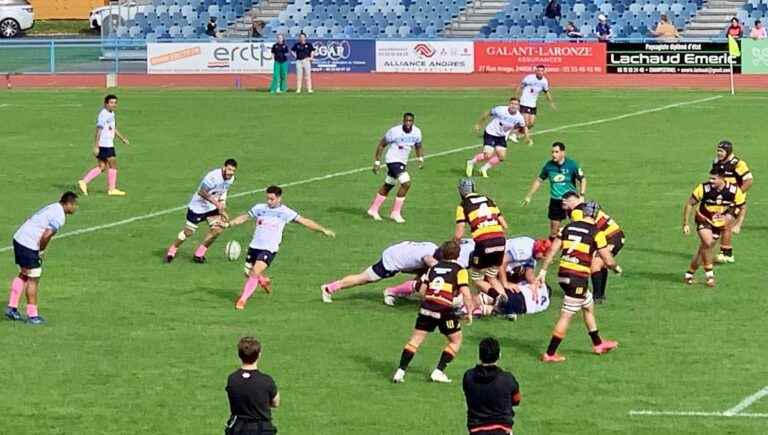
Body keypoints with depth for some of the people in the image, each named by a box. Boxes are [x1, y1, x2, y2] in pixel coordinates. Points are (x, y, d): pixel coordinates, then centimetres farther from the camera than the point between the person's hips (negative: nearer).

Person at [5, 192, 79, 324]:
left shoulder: (53, 208, 15)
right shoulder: (59, 217, -15)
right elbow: (46, 235, -27)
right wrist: (41, 251, -9)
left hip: (18, 239, 9)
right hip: (29, 246, -9)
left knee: (23, 275, 21)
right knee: (33, 280, 2)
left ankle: (11, 308, 21)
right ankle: (32, 315, 8)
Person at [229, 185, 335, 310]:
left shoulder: (285, 212, -2)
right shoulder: (259, 208, 6)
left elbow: (305, 221, 1)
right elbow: (244, 217, 19)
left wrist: (323, 230, -1)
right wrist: (228, 224, 11)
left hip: (269, 249, -4)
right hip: (254, 246, 4)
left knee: (255, 272, -20)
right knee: (248, 273, 7)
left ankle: (243, 299, -9)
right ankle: (264, 281, 40)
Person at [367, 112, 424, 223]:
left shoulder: (417, 132, -5)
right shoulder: (395, 131, -21)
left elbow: (418, 146, 14)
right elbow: (381, 145, -11)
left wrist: (420, 158, -2)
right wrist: (377, 162, -11)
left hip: (402, 162, 7)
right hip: (393, 160, -7)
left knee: (387, 186, 18)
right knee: (406, 183, -20)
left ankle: (373, 209, 33)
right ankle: (395, 212, -9)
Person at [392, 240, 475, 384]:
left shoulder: (433, 268, 16)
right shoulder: (459, 270, 3)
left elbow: (422, 290, 13)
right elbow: (465, 292, -9)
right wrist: (469, 312, -1)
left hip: (427, 307, 4)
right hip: (445, 310, -4)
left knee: (415, 339, 9)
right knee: (456, 341, 15)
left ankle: (400, 371, -1)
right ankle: (438, 371, 6)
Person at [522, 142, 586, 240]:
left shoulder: (572, 165, -11)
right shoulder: (549, 165, -3)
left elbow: (582, 180, -3)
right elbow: (539, 180, 10)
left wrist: (581, 195, -16)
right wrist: (529, 196, 12)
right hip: (555, 201, 2)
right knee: (554, 230, 5)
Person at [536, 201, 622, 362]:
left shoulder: (568, 227, 8)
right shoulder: (596, 233, -6)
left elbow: (552, 251, 7)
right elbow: (608, 260, -4)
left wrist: (543, 271, 13)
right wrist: (617, 268, 17)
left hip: (563, 274, 7)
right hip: (578, 278, -7)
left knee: (589, 306, 25)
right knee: (566, 316, 0)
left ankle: (598, 344, 37)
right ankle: (550, 353, 2)